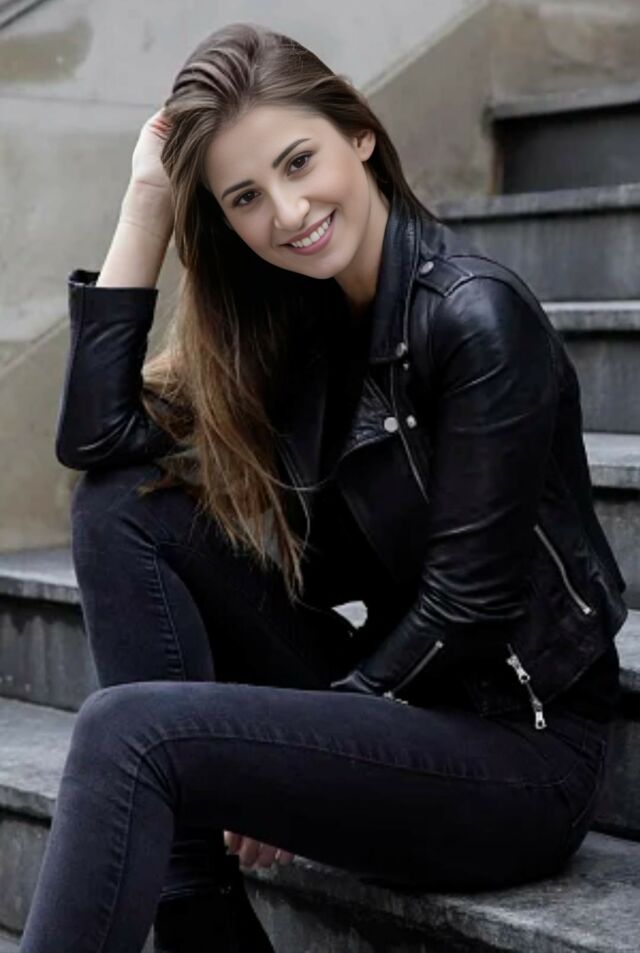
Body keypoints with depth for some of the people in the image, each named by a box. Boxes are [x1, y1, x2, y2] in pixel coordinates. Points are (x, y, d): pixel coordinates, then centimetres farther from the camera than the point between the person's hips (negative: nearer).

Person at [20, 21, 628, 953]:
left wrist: (299, 757, -8)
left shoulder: (476, 315, -17)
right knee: (124, 502, -5)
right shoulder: (295, 321, 6)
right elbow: (98, 434, -2)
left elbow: (468, 605, -18)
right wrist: (147, 202, -4)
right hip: (381, 704, 8)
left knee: (127, 731, -25)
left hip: (521, 746, -8)